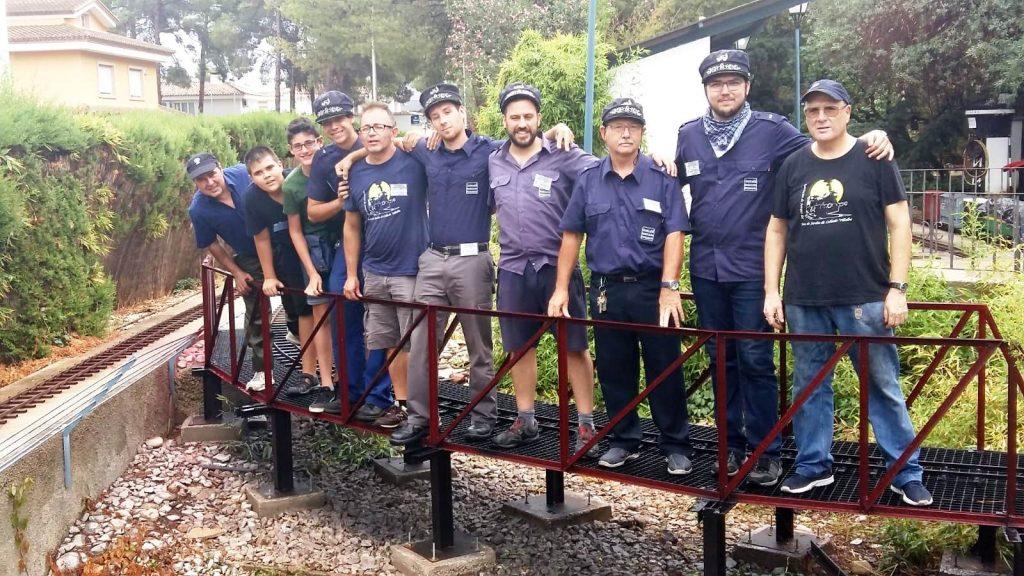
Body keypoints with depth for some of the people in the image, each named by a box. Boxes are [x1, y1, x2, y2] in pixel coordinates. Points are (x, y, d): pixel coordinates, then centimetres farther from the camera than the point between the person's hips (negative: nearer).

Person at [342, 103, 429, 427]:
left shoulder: (413, 163, -8)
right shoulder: (356, 175, 6)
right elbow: (352, 227, 13)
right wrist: (351, 274, 12)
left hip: (411, 270, -5)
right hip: (373, 274, 5)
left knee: (415, 345, 0)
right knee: (390, 344, 12)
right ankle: (400, 402, 25)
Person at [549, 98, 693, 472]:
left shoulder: (662, 179, -1)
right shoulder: (588, 181, 7)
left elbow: (674, 234, -7)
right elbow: (571, 236, 9)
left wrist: (669, 288, -16)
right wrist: (561, 289, 4)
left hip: (652, 287, -3)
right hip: (606, 289, 3)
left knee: (664, 368, 2)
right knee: (613, 370, 10)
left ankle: (676, 445, 15)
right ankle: (624, 440, 25)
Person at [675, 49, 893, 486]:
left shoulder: (771, 130, -2)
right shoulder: (688, 136, 7)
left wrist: (869, 140, -16)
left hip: (752, 269, -3)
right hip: (705, 269, 4)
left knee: (755, 361, -2)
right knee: (721, 361, 12)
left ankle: (765, 451, 10)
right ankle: (731, 443, 24)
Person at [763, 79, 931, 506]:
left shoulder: (874, 159, 0)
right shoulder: (793, 166, 9)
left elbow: (899, 224, -1)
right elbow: (777, 230, 11)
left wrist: (897, 288, -8)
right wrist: (771, 292, 6)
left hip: (865, 299, -3)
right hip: (803, 302, 3)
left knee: (883, 386, 2)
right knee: (809, 386, 11)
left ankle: (906, 473, 14)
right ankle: (813, 464, 24)